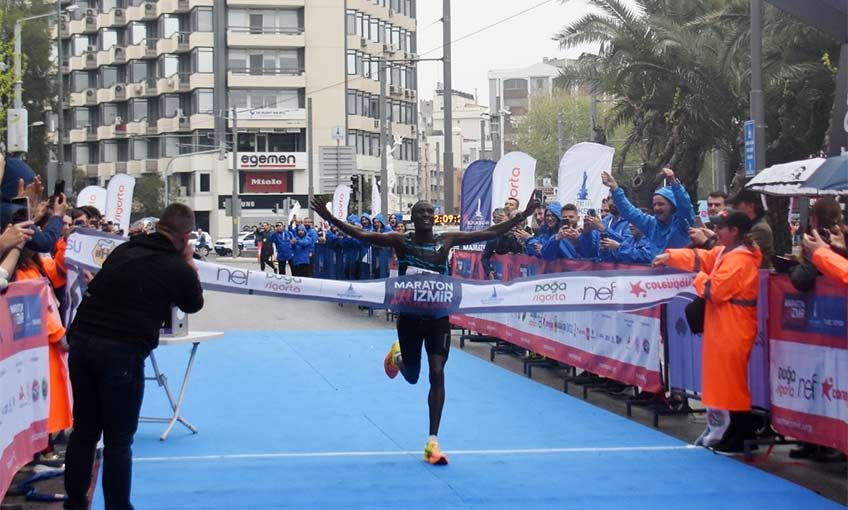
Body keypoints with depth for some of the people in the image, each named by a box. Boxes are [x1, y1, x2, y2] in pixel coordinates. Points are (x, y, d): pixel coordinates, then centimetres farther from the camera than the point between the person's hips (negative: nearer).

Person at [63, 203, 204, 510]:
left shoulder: (124, 250, 13)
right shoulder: (177, 267, 0)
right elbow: (194, 305, 19)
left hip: (82, 341, 5)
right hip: (122, 352, -5)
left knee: (84, 430, 15)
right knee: (118, 438, 5)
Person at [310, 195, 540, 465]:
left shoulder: (447, 240, -6)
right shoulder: (401, 241, -8)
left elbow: (490, 233, -10)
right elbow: (361, 235, -16)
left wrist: (521, 217, -19)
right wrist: (330, 218, -27)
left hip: (438, 317, 0)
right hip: (410, 316, 0)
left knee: (437, 375, -9)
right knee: (412, 376, 13)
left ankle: (433, 442, -2)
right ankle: (397, 355, 53)